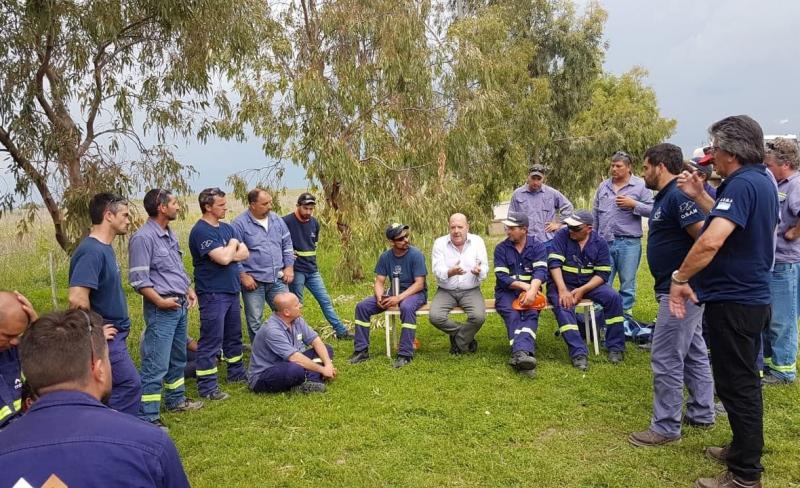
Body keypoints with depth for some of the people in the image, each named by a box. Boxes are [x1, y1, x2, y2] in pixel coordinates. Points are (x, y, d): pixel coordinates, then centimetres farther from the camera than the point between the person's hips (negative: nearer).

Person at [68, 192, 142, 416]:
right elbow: (77, 299, -31)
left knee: (118, 389, 15)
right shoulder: (91, 251, -21)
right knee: (130, 385, -5)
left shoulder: (104, 247, 10)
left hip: (114, 335, 9)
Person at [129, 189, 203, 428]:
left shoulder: (170, 235, 12)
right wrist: (160, 301, -19)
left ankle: (175, 399, 37)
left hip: (180, 306, 9)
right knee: (156, 364, -7)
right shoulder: (143, 238, -15)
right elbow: (138, 279, -18)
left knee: (178, 357, 21)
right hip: (161, 309, -9)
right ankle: (148, 417, -1)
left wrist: (189, 290, 13)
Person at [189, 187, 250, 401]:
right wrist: (233, 245, -5)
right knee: (211, 341, -3)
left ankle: (237, 373, 35)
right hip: (212, 293, -9)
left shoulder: (227, 228, 11)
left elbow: (244, 253, 4)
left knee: (234, 335, 20)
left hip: (231, 291, 9)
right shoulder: (201, 231, -16)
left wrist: (227, 254, -13)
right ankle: (207, 387, 4)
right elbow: (223, 258, -25)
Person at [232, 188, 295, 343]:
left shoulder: (276, 219, 7)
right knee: (255, 322, 7)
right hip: (253, 281, -4)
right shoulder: (240, 223, -10)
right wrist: (243, 276, -14)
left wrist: (289, 267, 6)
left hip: (278, 279, 4)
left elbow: (287, 243, 14)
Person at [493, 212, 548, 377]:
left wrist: (532, 290, -29)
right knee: (512, 315, -29)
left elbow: (540, 271, -10)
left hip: (530, 290, 0)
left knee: (531, 314, -30)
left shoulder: (537, 246, 5)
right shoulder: (501, 248, 6)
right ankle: (524, 354, -48)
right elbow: (502, 277, -3)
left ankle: (520, 353, -51)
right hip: (507, 291, 0)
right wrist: (524, 285, -15)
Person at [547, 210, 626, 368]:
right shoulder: (562, 236, -8)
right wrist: (563, 291, -28)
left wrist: (582, 290, -20)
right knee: (563, 305, -33)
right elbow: (554, 264, -17)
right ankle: (578, 353, -35)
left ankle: (615, 347, -10)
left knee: (614, 297, -21)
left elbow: (603, 273, -6)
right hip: (562, 283, -2)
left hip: (589, 284, 3)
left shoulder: (599, 242, -2)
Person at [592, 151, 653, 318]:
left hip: (628, 243, -3)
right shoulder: (603, 186, 13)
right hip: (604, 242, 4)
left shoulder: (641, 186, 0)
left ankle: (625, 314, 15)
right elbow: (595, 214, 17)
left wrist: (633, 205, -14)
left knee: (627, 283, 5)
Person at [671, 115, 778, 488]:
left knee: (736, 385, 0)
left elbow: (711, 241, -34)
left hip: (733, 301, -10)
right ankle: (744, 450, 38)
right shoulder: (762, 181, 11)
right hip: (751, 297, 10)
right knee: (743, 380, 22)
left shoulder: (742, 184, -21)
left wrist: (679, 278, -23)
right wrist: (699, 196, 14)